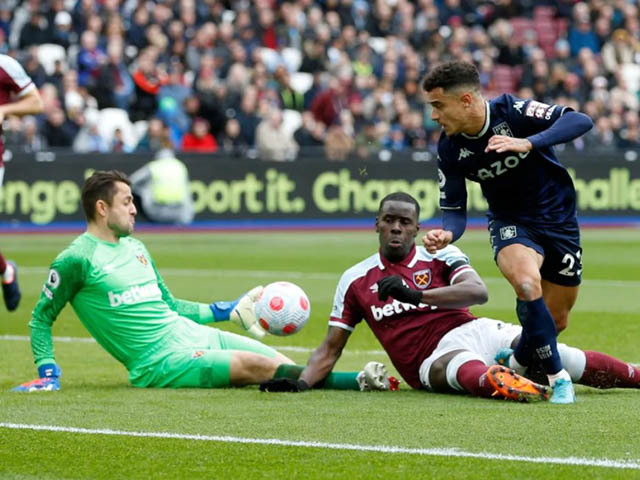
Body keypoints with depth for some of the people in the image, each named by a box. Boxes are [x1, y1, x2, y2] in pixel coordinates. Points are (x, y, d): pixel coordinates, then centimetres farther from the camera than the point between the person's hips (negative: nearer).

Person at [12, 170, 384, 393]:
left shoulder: (136, 248, 18)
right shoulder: (77, 259, -6)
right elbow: (42, 318, 2)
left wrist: (230, 311, 26)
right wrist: (48, 373, -10)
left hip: (194, 334, 8)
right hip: (159, 360, -8)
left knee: (283, 366, -9)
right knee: (255, 365, -24)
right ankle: (357, 383, -30)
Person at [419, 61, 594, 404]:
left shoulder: (512, 111, -22)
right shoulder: (450, 149, -12)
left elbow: (580, 121, -30)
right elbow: (454, 209, -5)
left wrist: (528, 143, -44)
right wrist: (446, 234, -29)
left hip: (558, 218, 0)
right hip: (510, 222, 0)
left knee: (555, 320, 5)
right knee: (527, 283, -32)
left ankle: (515, 363, 35)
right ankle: (558, 378, -21)